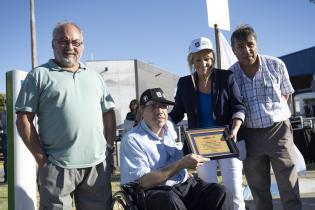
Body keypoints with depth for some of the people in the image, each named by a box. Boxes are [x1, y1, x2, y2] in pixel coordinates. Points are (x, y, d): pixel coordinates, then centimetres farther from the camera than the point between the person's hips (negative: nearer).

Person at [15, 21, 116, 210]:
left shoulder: (95, 77, 17)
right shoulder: (39, 75, 4)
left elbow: (109, 113, 19)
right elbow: (24, 119, -2)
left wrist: (109, 147, 8)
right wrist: (41, 158, -7)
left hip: (98, 164, 4)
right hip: (58, 166, -4)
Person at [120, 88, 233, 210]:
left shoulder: (169, 126, 12)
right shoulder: (132, 139, -10)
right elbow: (143, 182, -19)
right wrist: (182, 164, -22)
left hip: (185, 184, 6)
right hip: (156, 191, -6)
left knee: (219, 192, -18)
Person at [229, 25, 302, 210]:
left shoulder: (276, 65, -4)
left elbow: (286, 94, 10)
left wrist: (275, 112, 0)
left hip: (278, 130, -1)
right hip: (249, 135, 1)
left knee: (289, 186, 2)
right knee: (258, 189, 12)